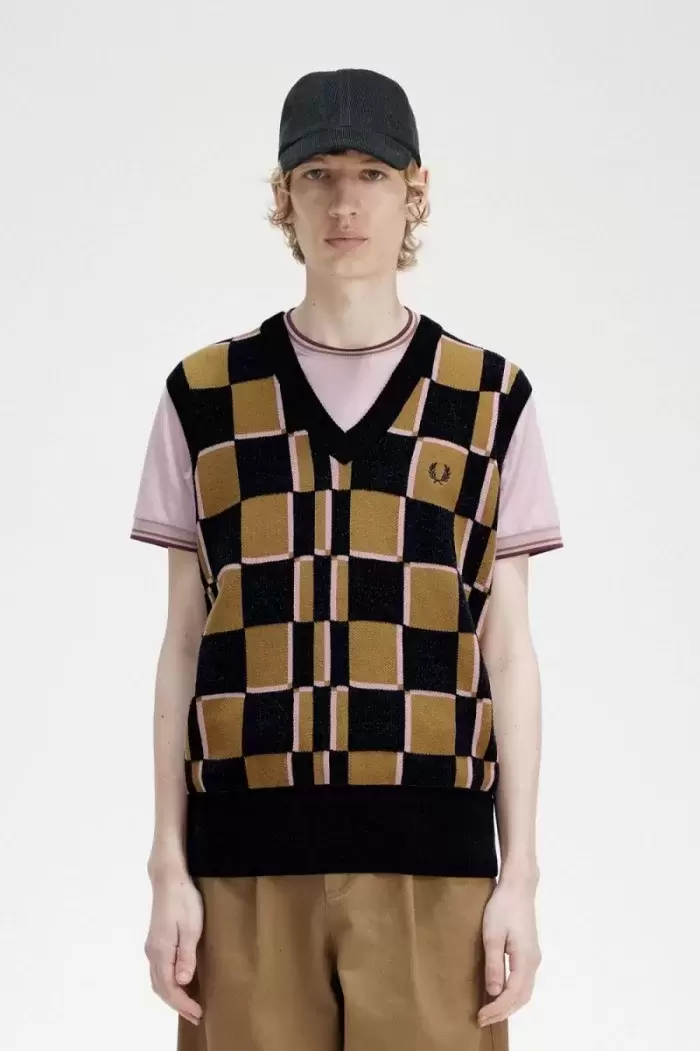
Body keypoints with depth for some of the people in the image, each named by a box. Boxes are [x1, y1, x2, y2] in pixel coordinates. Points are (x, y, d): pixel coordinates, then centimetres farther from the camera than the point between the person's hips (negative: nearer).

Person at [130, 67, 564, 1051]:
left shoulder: (491, 398, 6)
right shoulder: (204, 395, 6)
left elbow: (508, 655, 6)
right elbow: (183, 648, 7)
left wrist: (519, 875, 1)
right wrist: (169, 867, 2)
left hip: (433, 851, 0)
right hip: (250, 850, 0)